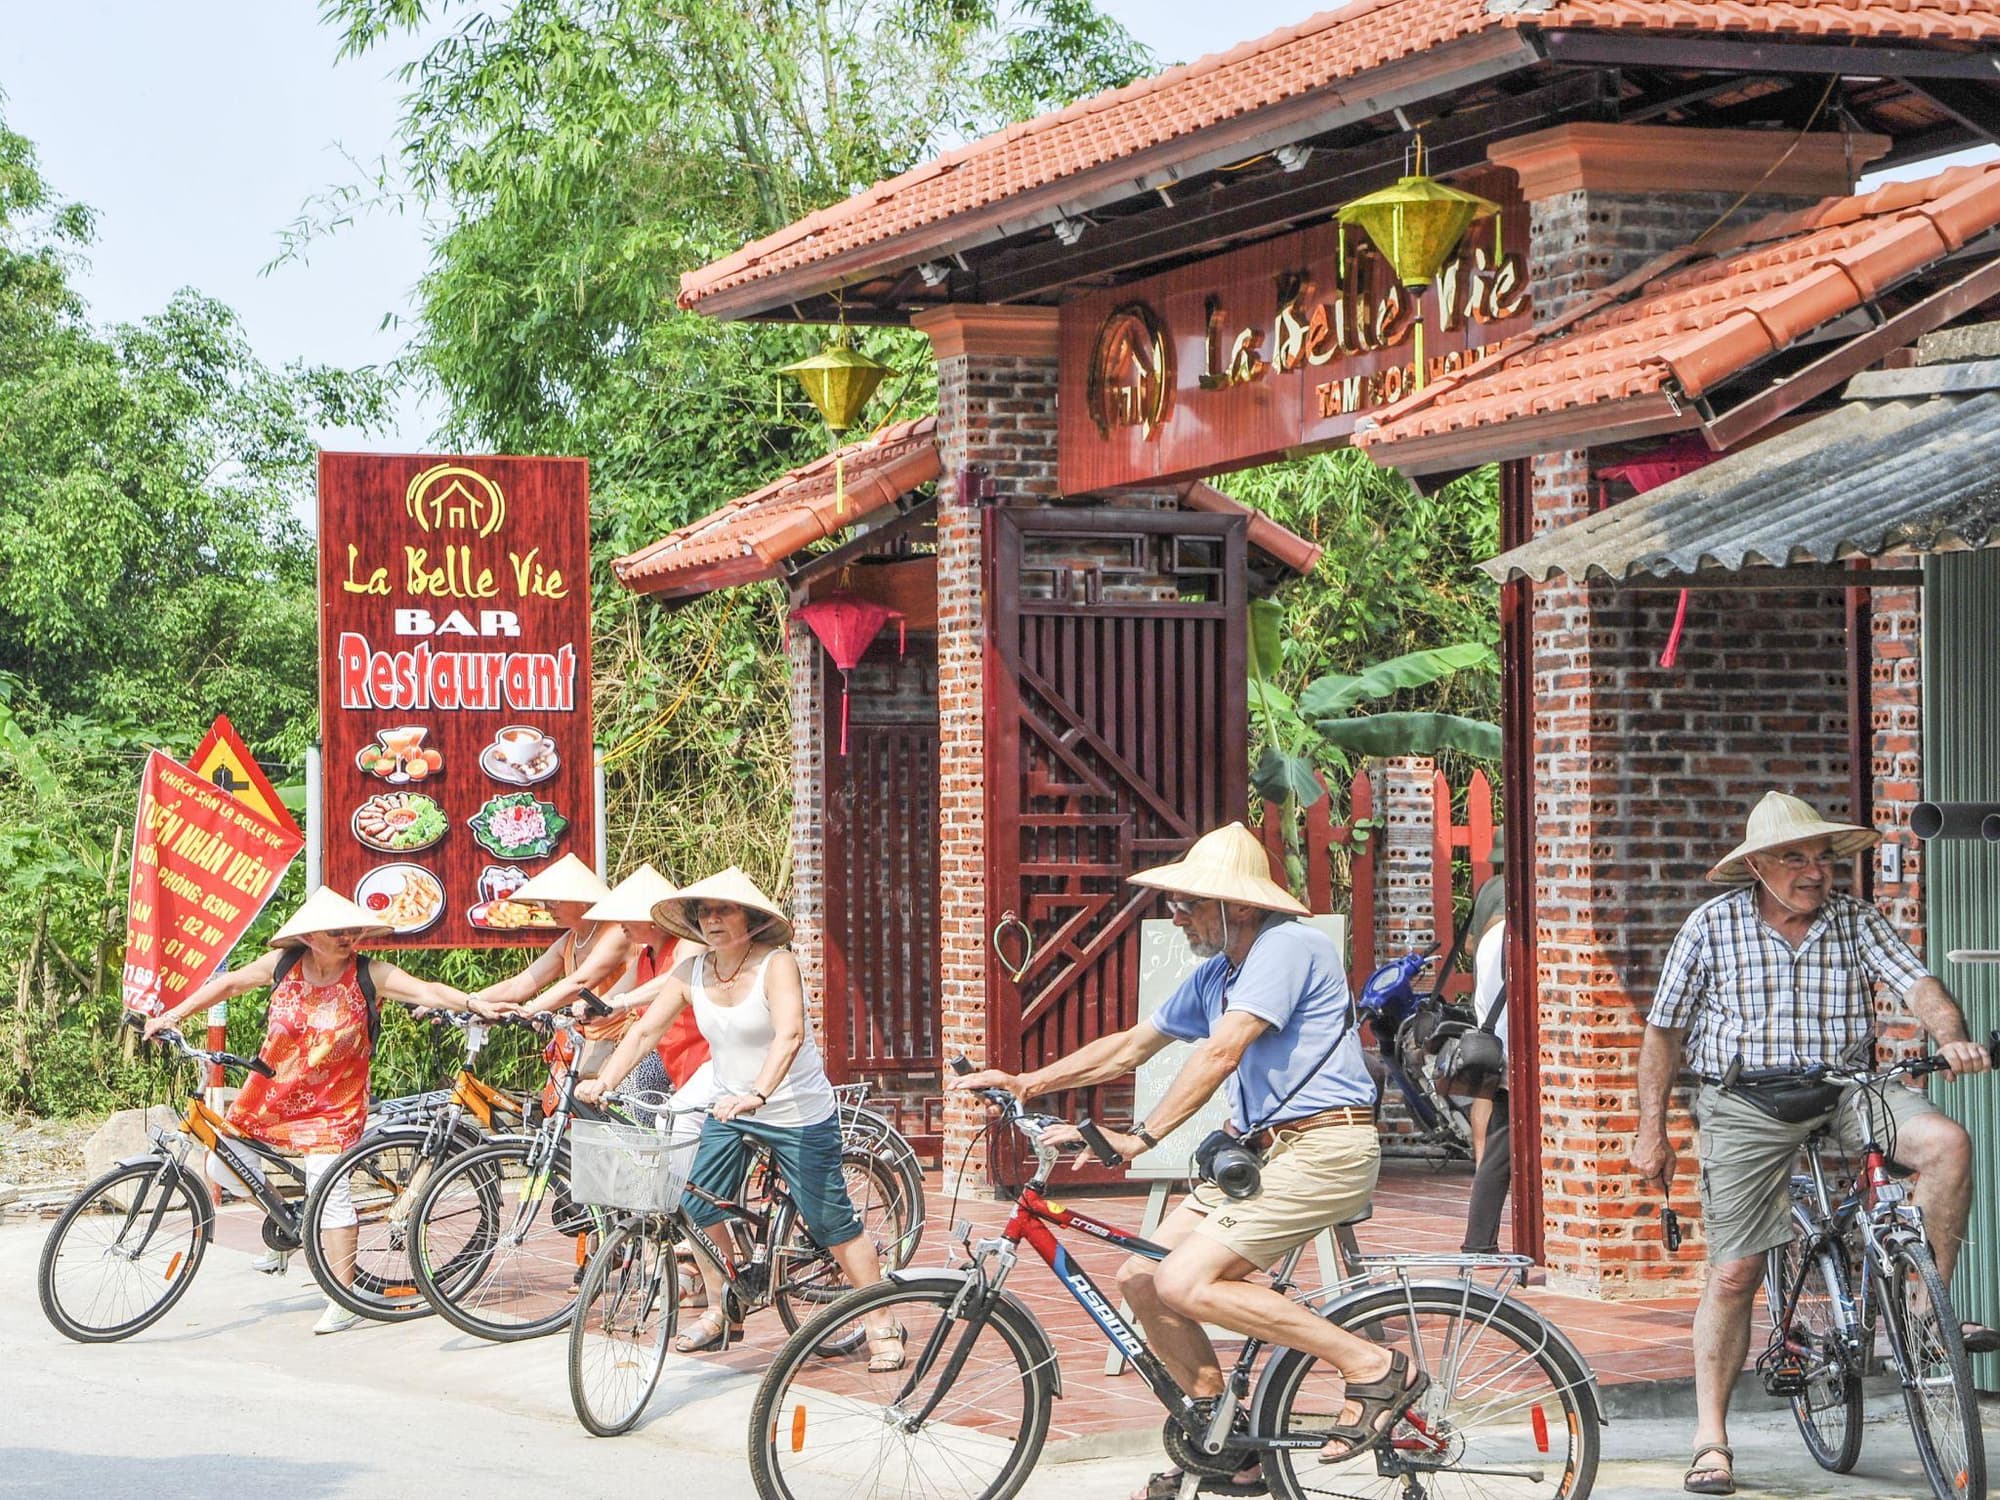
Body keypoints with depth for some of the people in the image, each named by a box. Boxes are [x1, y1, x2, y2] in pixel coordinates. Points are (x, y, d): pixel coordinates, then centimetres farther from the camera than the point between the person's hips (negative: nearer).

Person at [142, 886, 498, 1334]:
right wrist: (173, 1014, 8)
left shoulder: (370, 974, -12)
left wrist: (474, 1004, -39)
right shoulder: (283, 964, -4)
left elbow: (426, 990, -23)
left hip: (332, 1105, -4)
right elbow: (228, 984, 9)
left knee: (328, 1187, -17)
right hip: (269, 1095, 4)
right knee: (223, 1167, 4)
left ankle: (345, 1301, -12)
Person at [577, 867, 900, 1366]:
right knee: (698, 1208, 0)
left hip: (799, 1116, -6)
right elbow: (645, 1031, -5)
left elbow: (790, 1033, -36)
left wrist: (758, 1094, -51)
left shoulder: (776, 965, -21)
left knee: (832, 1222, -4)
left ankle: (882, 1328, 6)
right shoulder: (691, 972, -3)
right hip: (729, 1110, 6)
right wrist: (603, 1082, -21)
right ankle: (720, 1314, 20)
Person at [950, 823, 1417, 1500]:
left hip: (1323, 1147, -10)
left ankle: (1374, 1366, -14)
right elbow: (1133, 1044, 23)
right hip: (1260, 1151, 10)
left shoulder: (1288, 946, -14)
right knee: (1140, 1277, 2)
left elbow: (1221, 1052, -24)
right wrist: (1024, 1083, 16)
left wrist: (1140, 1137, -30)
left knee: (1183, 1283, -20)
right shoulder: (1216, 973, 16)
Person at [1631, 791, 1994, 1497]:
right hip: (1746, 1105, -1)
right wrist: (1652, 1132, 1)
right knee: (1733, 1274, -3)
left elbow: (1919, 985, -11)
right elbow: (1664, 1030, 3)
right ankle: (1710, 1439, 9)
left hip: (1845, 1088, 2)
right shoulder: (1712, 926, -2)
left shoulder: (1856, 920, 1)